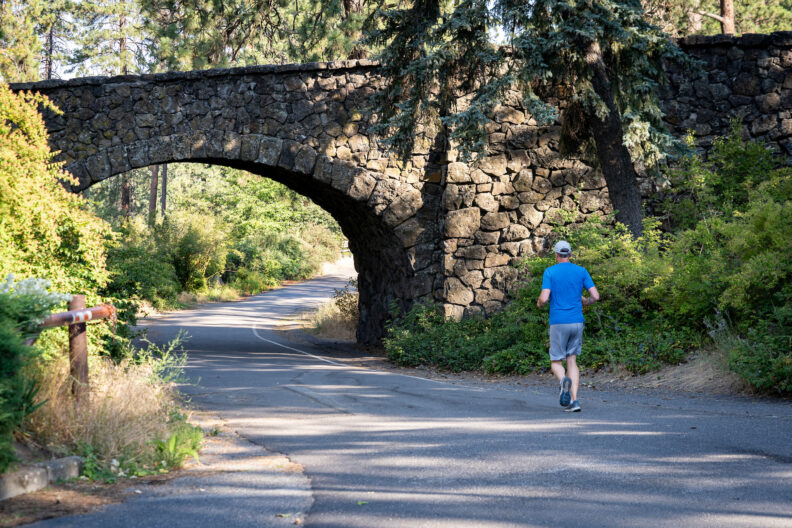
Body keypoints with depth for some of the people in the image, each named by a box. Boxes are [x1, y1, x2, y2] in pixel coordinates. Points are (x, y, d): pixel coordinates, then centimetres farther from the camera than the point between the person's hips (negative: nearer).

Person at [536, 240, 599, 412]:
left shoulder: (550, 272, -4)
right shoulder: (581, 271, 5)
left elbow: (544, 298, -13)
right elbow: (595, 296, -1)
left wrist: (539, 303, 11)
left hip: (558, 323, -3)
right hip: (577, 322, 3)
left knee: (556, 363, 8)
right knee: (571, 361, 12)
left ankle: (564, 380, -28)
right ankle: (573, 401, -3)